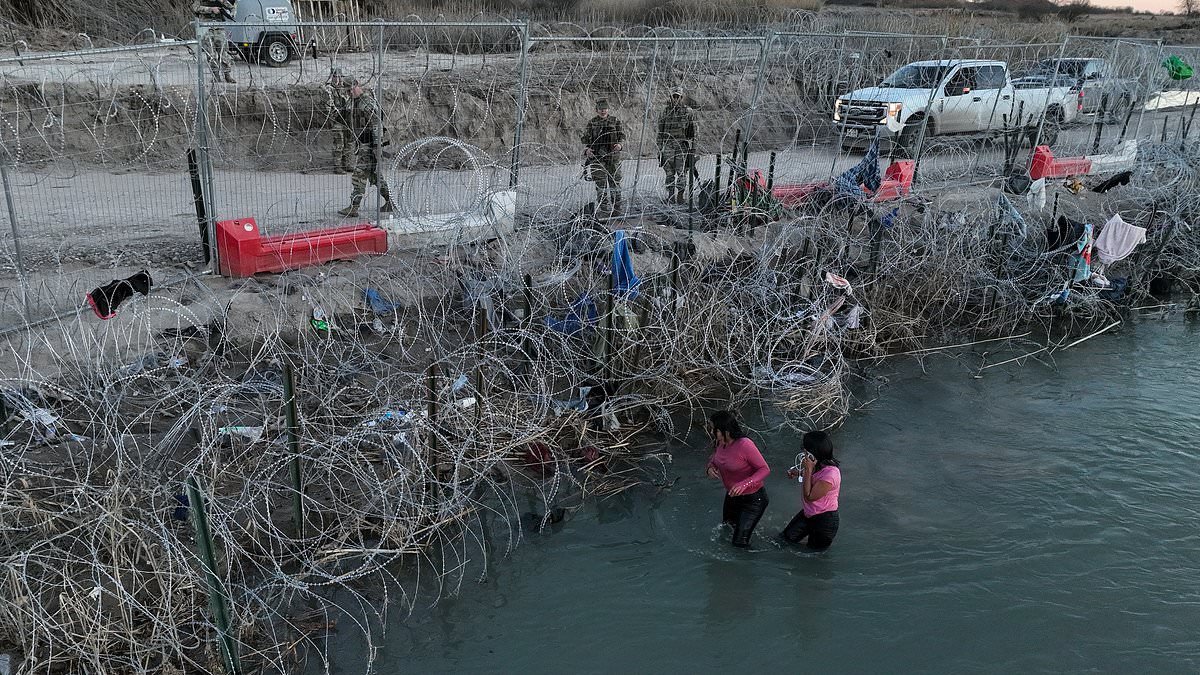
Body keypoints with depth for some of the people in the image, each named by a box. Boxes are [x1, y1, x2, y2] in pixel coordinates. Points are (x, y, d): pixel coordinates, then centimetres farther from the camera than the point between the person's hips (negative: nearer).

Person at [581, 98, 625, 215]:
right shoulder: (591, 123, 5)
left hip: (613, 155, 1)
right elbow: (585, 138, 8)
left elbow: (622, 135, 9)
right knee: (600, 183, -4)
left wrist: (619, 144, -12)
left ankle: (616, 208, 12)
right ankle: (602, 207, 2)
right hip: (597, 156, -1)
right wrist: (586, 149, -11)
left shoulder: (615, 121, 7)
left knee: (614, 182, 4)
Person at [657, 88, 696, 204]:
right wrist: (659, 148, 7)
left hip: (682, 146, -2)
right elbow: (660, 131, 12)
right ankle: (670, 196, 9)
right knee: (669, 173, 4)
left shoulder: (688, 112, 5)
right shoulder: (665, 112, 11)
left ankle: (681, 194, 2)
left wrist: (691, 146, 0)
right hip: (668, 145, 2)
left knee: (682, 172, -4)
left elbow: (692, 130, 6)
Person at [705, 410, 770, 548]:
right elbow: (714, 457, 12)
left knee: (739, 542, -1)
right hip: (732, 495, 8)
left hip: (753, 499, -8)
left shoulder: (744, 445, -32)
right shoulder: (721, 443, -9)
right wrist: (711, 466, -12)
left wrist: (744, 484, -39)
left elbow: (765, 469, -26)